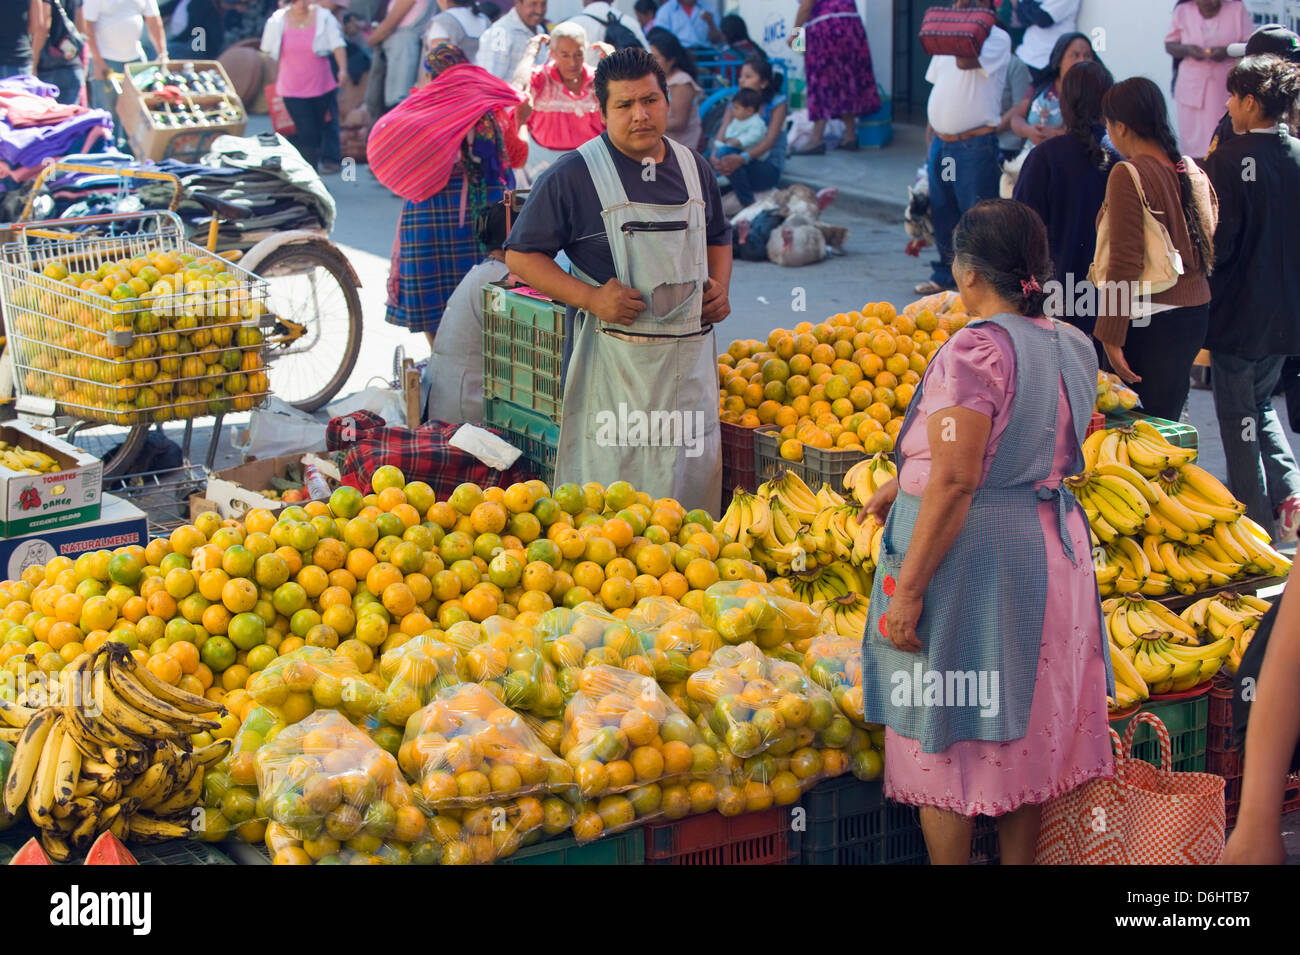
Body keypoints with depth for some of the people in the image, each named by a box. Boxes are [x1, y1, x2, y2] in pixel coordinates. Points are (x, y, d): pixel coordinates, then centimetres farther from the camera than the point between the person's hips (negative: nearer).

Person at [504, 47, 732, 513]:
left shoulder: (694, 169, 12)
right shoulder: (572, 176, -5)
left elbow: (718, 237, 28)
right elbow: (520, 256, -3)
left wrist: (720, 285, 7)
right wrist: (592, 297, -14)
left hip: (690, 353, 5)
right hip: (614, 358, -5)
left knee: (696, 471, 8)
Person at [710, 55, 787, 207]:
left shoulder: (777, 103, -5)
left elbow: (770, 140, -19)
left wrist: (743, 158, -38)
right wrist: (715, 156, -31)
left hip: (770, 168, -4)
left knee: (736, 165, -35)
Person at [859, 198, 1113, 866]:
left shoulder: (975, 351, -19)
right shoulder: (1073, 347, 6)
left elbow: (955, 482, -24)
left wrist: (908, 588, -20)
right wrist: (905, 482, 23)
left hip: (971, 558, -8)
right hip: (1048, 551, 8)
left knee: (946, 737, 5)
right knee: (1023, 732, 18)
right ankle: (1019, 860, 28)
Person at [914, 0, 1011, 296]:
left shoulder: (997, 38, -8)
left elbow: (965, 61, -26)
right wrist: (931, 133, 15)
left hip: (975, 145, -7)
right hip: (940, 141, 7)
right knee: (941, 213, 15)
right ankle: (944, 274, 27)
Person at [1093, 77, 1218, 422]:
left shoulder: (1128, 175, -13)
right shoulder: (1191, 170, 9)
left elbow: (1125, 263, -17)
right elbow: (1209, 248, 14)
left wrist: (1111, 337, -15)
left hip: (1150, 321, -8)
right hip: (1196, 312, 8)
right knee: (1169, 418, 14)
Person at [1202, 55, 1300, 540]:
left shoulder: (1230, 160, -19)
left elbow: (1216, 244, -19)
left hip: (1239, 314, -6)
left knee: (1239, 416, 7)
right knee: (1261, 404, 24)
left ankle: (1255, 522, 12)